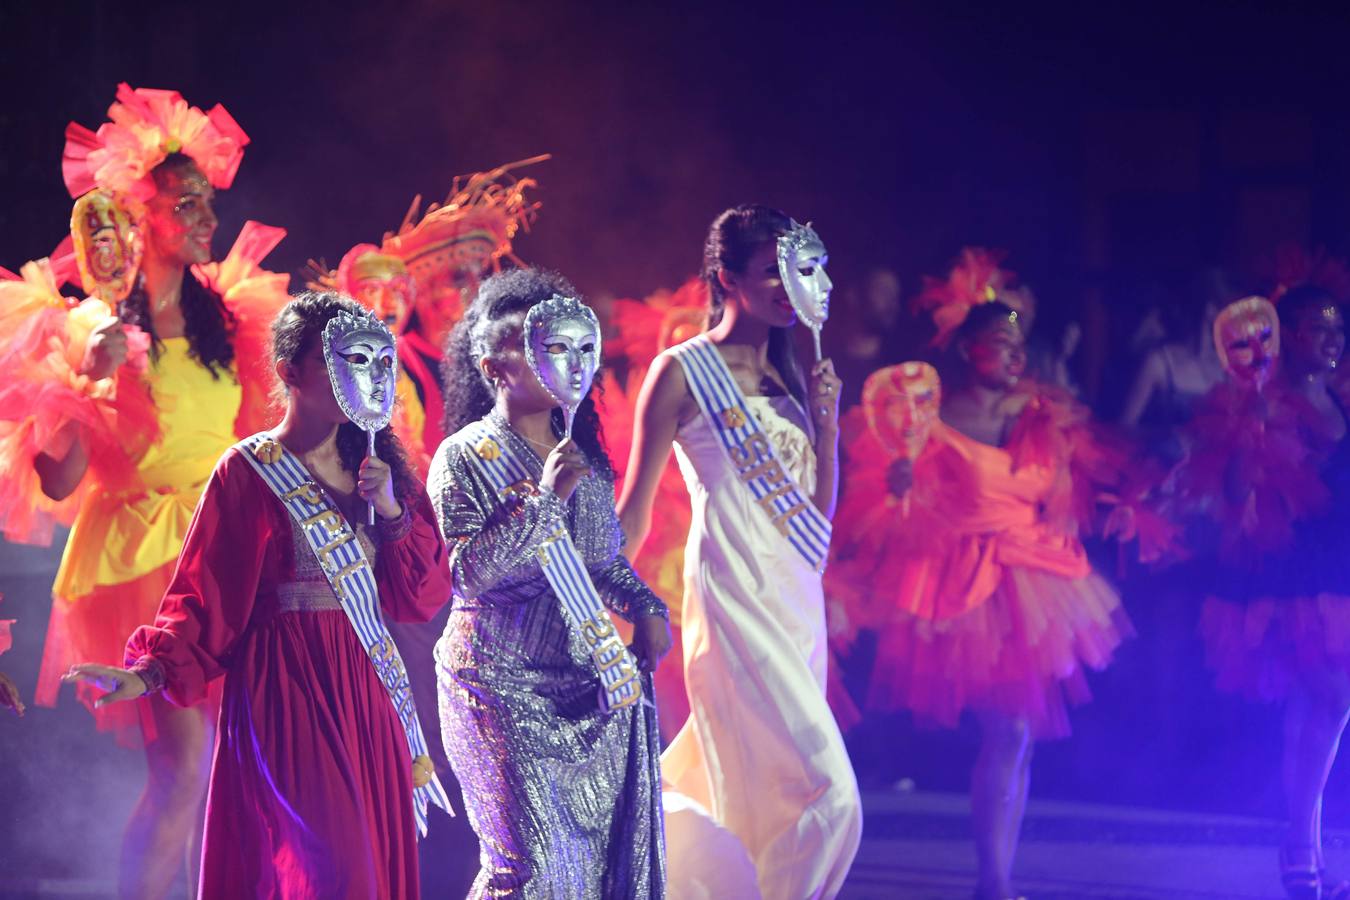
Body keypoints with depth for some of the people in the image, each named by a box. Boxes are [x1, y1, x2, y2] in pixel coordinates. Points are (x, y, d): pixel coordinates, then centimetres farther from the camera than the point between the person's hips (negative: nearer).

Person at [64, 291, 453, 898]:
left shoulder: (373, 467, 12)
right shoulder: (250, 473, -6)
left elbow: (425, 596, 8)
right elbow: (205, 600, -11)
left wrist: (393, 512, -7)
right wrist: (148, 672, -26)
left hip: (368, 689, 6)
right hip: (288, 692, -6)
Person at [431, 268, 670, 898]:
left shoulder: (583, 455, 11)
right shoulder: (465, 457, -8)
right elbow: (468, 570, -17)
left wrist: (645, 608, 3)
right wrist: (543, 498, -20)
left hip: (585, 680, 6)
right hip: (504, 690, -6)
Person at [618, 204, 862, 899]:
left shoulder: (786, 377, 15)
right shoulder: (683, 373, -4)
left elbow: (822, 509, 14)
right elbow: (634, 509, -2)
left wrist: (826, 421, 2)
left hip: (798, 597, 7)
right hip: (735, 598, -7)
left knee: (751, 788, 9)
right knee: (826, 793, -15)